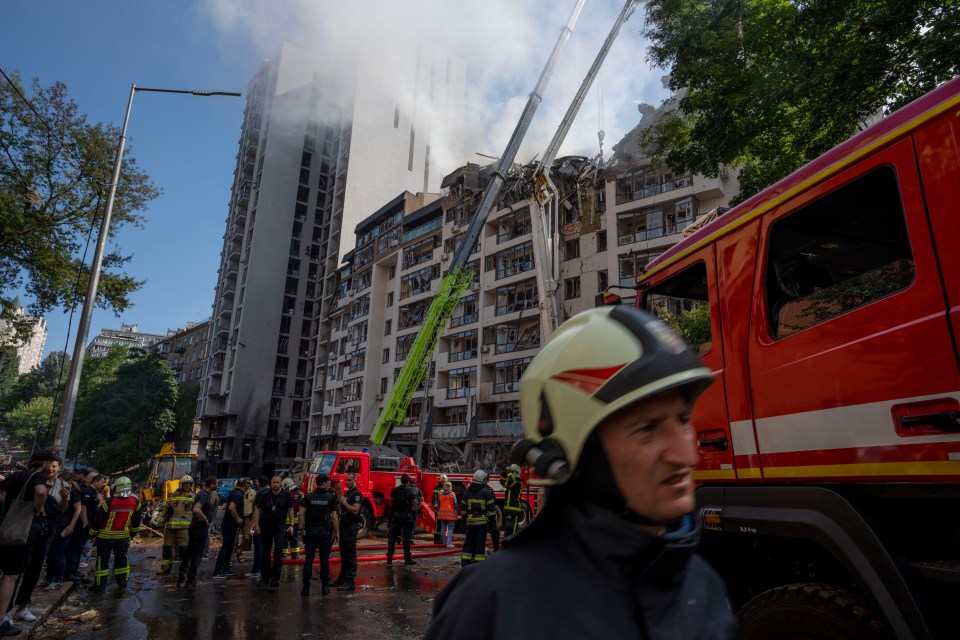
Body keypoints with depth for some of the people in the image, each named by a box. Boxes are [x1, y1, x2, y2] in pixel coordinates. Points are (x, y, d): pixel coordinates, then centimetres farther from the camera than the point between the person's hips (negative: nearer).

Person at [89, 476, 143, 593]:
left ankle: (100, 585, 19)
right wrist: (132, 533, 18)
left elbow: (99, 519, -11)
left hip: (105, 537, -3)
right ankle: (123, 584, 16)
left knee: (102, 560, 11)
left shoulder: (109, 502, -20)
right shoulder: (135, 502, -8)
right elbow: (137, 520, 3)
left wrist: (92, 533, 5)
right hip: (123, 537, 3)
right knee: (122, 560, 14)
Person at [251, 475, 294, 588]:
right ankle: (265, 577, 25)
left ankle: (275, 577, -12)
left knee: (278, 550, -13)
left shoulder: (285, 495, -3)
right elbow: (257, 509, 3)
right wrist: (256, 525, -5)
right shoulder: (265, 495, -1)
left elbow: (290, 510, 5)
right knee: (266, 551, 10)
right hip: (266, 526, 2)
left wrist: (291, 525, 0)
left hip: (280, 526, -1)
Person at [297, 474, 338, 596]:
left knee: (308, 559, 4)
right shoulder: (331, 497, -3)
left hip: (310, 531, 2)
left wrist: (301, 529, 1)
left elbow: (301, 513, -6)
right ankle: (325, 586, 11)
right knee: (324, 560, 6)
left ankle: (306, 587, 5)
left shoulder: (308, 496, 3)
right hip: (325, 531, -1)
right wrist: (336, 532, 3)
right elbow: (334, 517, -3)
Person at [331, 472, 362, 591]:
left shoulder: (357, 494, -12)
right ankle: (342, 578, 22)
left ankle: (350, 581, -5)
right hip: (344, 526, 10)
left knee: (350, 554, -7)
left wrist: (344, 502, -16)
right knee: (343, 553, 14)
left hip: (351, 526, -9)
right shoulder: (346, 493, 17)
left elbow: (355, 510, -22)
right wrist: (340, 501, 8)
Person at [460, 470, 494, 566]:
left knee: (469, 541, 10)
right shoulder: (487, 492, -7)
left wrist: (464, 520, 19)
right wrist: (493, 521, -2)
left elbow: (463, 508, 12)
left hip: (470, 521, 4)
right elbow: (491, 508, -7)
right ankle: (479, 562, 1)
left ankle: (465, 562, 12)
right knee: (480, 542, 1)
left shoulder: (467, 491, 8)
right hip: (482, 521, -4)